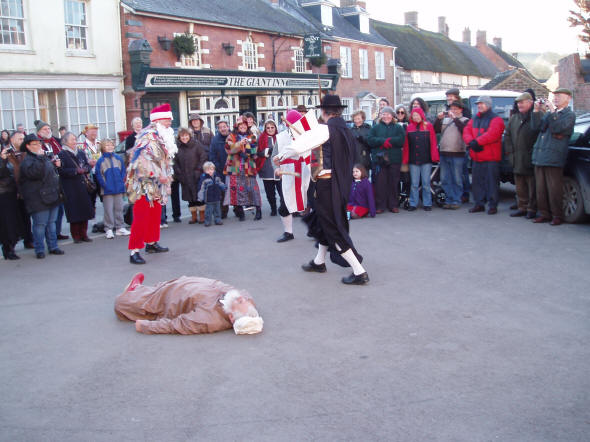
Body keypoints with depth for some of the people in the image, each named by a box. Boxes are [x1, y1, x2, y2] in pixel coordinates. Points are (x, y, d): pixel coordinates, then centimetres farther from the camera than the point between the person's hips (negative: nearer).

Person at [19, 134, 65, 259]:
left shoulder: (45, 157, 17)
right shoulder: (27, 160, -9)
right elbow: (34, 173, -29)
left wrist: (55, 164, 15)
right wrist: (39, 158, -27)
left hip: (52, 196, 8)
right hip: (39, 199, -8)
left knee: (52, 222, 13)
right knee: (40, 224, -4)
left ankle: (53, 247, 21)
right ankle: (39, 250, 5)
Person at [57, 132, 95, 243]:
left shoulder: (81, 153, 14)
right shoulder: (62, 155, -4)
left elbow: (88, 165, 18)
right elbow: (61, 170, -13)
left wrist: (85, 169, -4)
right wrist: (76, 171, -17)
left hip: (83, 186, 5)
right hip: (70, 189, -5)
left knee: (85, 210, 5)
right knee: (74, 213, -4)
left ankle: (83, 234, 14)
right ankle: (76, 235, 5)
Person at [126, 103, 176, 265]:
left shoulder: (163, 136, 15)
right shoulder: (148, 136, -16)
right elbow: (143, 159, -26)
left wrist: (166, 175, 17)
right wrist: (158, 175, -25)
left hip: (156, 184, 10)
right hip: (144, 183, -10)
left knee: (155, 214, 18)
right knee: (141, 216, -11)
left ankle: (151, 243, 33)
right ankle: (134, 251, -8)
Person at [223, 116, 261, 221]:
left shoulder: (252, 137, 13)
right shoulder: (231, 137, 10)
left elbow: (254, 151, 5)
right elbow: (229, 149, -7)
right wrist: (240, 143, -20)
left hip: (248, 167, 0)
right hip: (235, 167, 0)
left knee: (252, 187, -5)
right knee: (236, 187, -5)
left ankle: (258, 210, 2)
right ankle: (239, 212, 4)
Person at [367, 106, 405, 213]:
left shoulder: (398, 128, 10)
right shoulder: (375, 128, 13)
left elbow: (401, 140, -7)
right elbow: (370, 140, -3)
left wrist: (388, 141, -13)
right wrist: (383, 141, -14)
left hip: (394, 159, 0)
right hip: (379, 159, 0)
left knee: (394, 183, 2)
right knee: (380, 183, -2)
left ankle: (394, 205, 11)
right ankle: (380, 205, 5)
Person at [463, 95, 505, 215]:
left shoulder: (496, 120, -4)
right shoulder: (474, 120, 18)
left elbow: (492, 134, -19)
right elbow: (466, 132, 5)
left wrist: (476, 142, -22)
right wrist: (471, 142, -14)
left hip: (491, 157, -7)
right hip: (477, 158, 7)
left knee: (492, 182, -4)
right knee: (477, 182, 10)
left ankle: (493, 205, 2)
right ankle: (479, 204, 19)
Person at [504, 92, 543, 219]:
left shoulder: (537, 116, -3)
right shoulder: (514, 118, 17)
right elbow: (507, 136, 17)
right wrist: (509, 151, 9)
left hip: (531, 160, -6)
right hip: (517, 160, 6)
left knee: (532, 186, -2)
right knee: (520, 186, 12)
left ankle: (532, 209, 5)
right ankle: (522, 207, 20)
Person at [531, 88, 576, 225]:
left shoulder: (569, 115, 2)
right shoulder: (549, 113, 20)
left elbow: (559, 127, -16)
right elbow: (535, 127, 9)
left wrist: (552, 111, -15)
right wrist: (537, 111, 0)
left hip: (553, 158, -6)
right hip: (539, 157, 6)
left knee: (554, 189, -4)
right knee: (540, 188, 7)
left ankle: (557, 215, 5)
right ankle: (544, 214, 16)